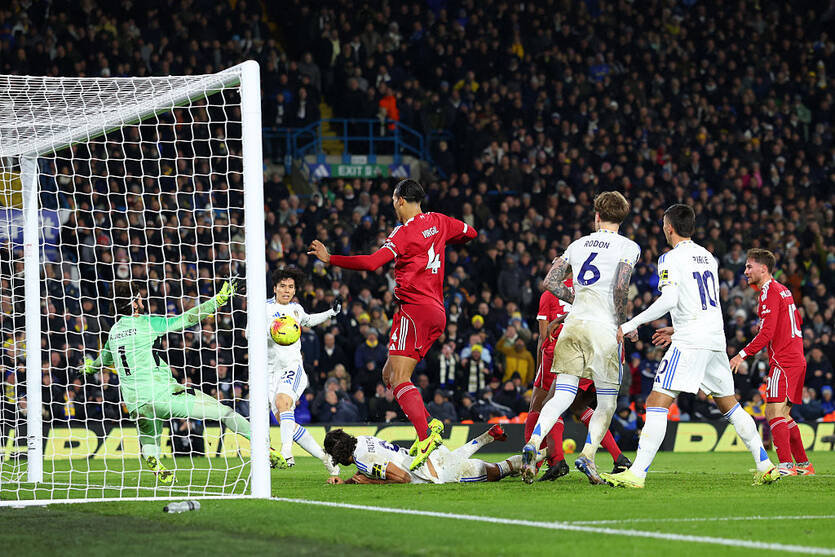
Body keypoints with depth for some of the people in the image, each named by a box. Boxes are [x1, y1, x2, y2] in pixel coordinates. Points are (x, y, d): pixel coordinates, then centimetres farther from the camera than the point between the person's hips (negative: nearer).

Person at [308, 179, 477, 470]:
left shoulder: (404, 232, -10)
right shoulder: (438, 222, 13)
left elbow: (372, 262, -21)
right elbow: (470, 232, 29)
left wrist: (330, 259, -15)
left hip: (415, 309, -9)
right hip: (437, 312, 9)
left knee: (400, 379, -14)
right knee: (389, 374, 14)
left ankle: (426, 435, -30)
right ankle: (428, 424, 0)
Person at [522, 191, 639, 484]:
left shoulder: (579, 244, 16)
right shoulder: (628, 247, 1)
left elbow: (551, 281, 12)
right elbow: (620, 287, -12)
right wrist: (621, 323, -1)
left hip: (572, 326, 4)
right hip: (602, 328, -4)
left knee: (562, 396, 2)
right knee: (607, 402, 6)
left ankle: (533, 442, -20)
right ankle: (588, 455, -10)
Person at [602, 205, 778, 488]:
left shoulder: (671, 259, -5)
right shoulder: (708, 258, 18)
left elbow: (669, 300, -18)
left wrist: (632, 324, -13)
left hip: (689, 343, -7)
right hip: (716, 339, 7)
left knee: (657, 403, -11)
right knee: (729, 404, 18)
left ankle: (637, 473, -20)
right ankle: (765, 466, 15)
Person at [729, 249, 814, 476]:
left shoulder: (769, 291, -11)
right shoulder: (783, 290, 18)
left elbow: (767, 333, -18)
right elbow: (797, 320, 28)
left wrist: (743, 354, -18)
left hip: (783, 361, -10)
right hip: (796, 359, 10)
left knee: (774, 412, -17)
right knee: (782, 415, 16)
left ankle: (786, 465, -28)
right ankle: (804, 465, 18)